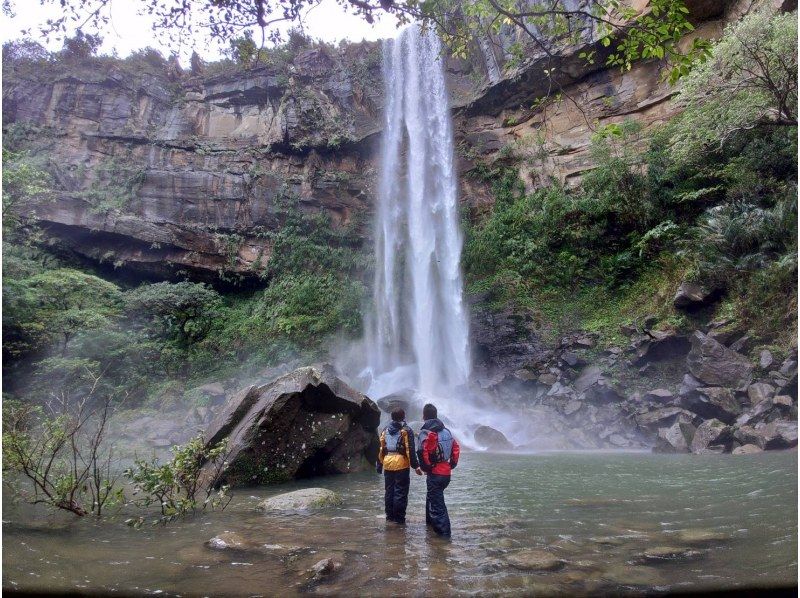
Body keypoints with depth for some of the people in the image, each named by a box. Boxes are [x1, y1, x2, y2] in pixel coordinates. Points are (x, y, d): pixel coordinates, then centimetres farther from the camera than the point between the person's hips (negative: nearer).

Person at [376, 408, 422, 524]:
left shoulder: (385, 431, 11)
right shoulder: (406, 431, -5)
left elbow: (381, 449, 12)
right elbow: (410, 450, -10)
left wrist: (379, 466, 17)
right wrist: (416, 466, -6)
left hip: (388, 464, 5)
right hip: (401, 464, -5)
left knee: (389, 491, 13)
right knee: (401, 492, 1)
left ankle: (390, 516, 20)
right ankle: (399, 518, 2)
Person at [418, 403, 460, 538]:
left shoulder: (426, 433, -12)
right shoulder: (446, 431, 9)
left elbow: (423, 453, -25)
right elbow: (456, 448, 10)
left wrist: (426, 468, -10)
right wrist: (452, 464, 17)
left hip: (435, 473, -8)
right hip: (447, 473, 8)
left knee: (437, 503, -2)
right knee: (432, 496, 27)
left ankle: (444, 532, -6)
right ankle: (431, 521, 42)